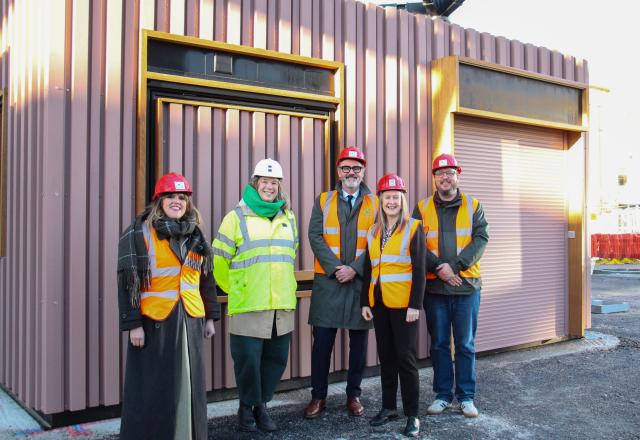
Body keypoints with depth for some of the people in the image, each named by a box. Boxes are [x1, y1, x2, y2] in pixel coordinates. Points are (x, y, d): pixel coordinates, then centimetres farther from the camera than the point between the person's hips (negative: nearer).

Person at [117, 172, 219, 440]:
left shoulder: (195, 235, 11)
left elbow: (206, 279, 15)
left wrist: (210, 316, 12)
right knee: (152, 390, 3)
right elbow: (128, 282, -8)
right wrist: (133, 324, -13)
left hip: (190, 321, 5)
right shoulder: (140, 233, -5)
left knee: (188, 386, 12)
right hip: (154, 322, -5)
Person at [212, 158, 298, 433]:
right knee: (248, 359, 1)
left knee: (276, 358, 11)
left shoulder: (288, 217, 12)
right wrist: (234, 290, 9)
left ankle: (261, 404, 31)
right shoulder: (237, 217, -2)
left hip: (282, 304, 5)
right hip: (248, 306, -4)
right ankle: (247, 407, 24)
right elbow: (220, 259, 1)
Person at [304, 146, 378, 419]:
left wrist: (354, 268, -13)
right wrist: (335, 268, -12)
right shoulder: (323, 201, 8)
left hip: (362, 281, 0)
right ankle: (318, 396, 16)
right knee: (322, 339, 2)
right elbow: (315, 236, -1)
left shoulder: (375, 204, 7)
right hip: (327, 280, 0)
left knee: (359, 340, 8)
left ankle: (354, 394, 22)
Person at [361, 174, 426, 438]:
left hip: (403, 304, -5)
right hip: (379, 304, 5)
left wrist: (415, 305, -14)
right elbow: (369, 270, 14)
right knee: (385, 357, 13)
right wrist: (365, 302, 8)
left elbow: (419, 270, -8)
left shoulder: (413, 228, -3)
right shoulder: (373, 232, 12)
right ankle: (389, 407, 26)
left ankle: (412, 415, 9)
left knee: (405, 358, -1)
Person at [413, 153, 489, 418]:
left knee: (466, 344, 7)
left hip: (466, 286, 0)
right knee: (439, 344, 9)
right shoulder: (422, 208, 6)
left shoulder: (473, 207, 6)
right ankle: (442, 395, 21)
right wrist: (438, 267, -17)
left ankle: (466, 396, 19)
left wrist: (454, 265, -16)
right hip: (434, 287, 0)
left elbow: (481, 239, -5)